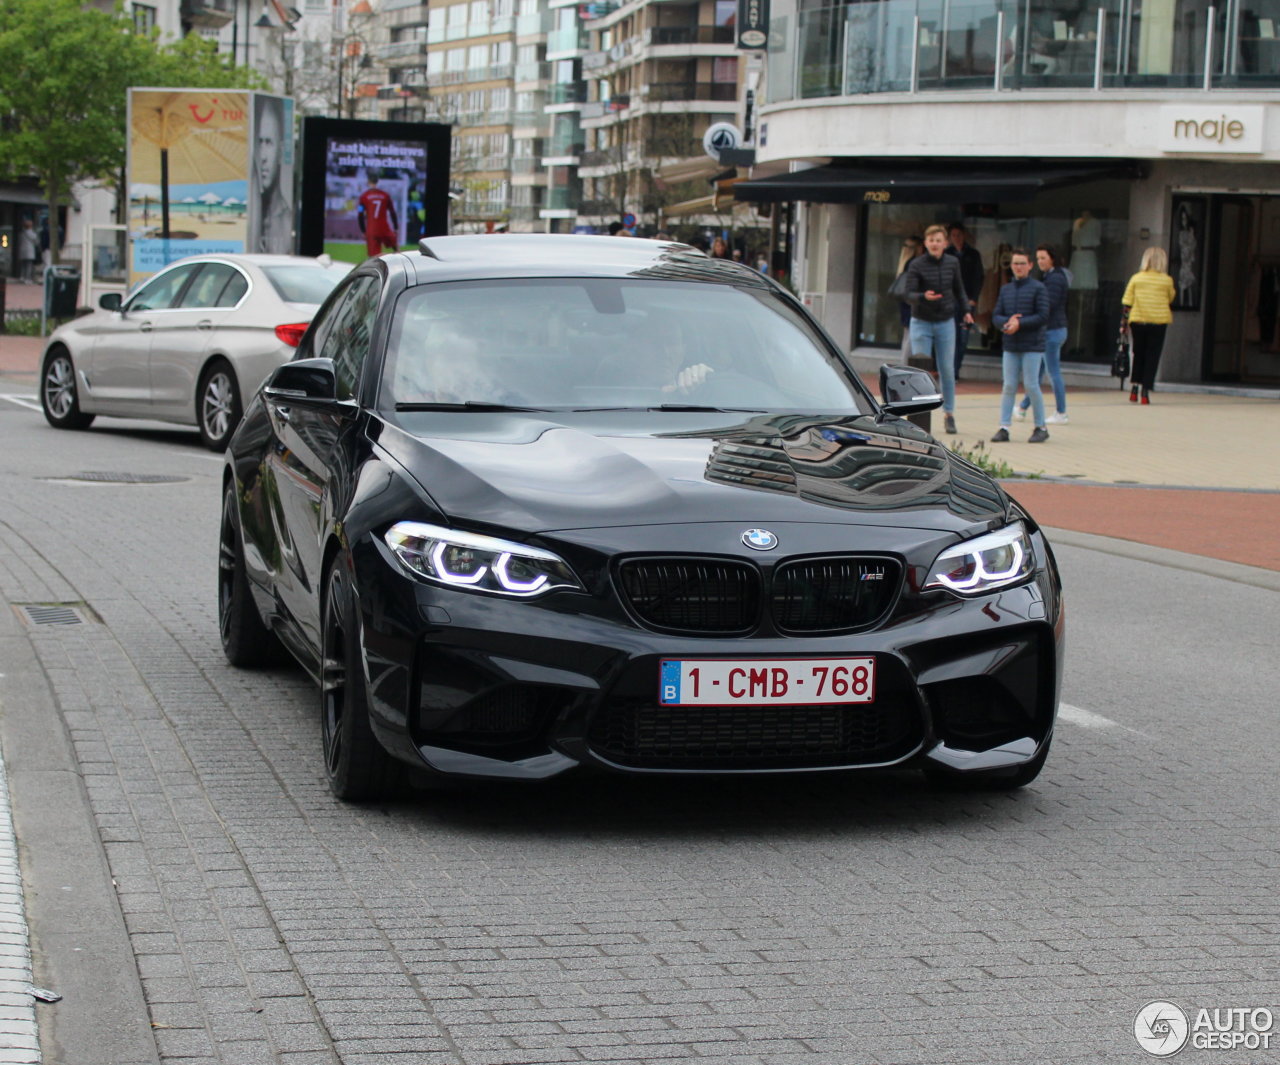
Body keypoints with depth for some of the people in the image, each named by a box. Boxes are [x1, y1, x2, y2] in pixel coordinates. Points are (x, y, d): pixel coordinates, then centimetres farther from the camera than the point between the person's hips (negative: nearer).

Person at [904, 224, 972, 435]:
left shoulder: (952, 263, 0)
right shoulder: (916, 265, -10)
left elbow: (959, 289, 14)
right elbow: (908, 295, -15)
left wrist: (966, 310, 10)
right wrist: (924, 296, -34)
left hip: (946, 322, 2)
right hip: (921, 322, -2)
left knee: (947, 370, 5)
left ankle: (949, 413, 15)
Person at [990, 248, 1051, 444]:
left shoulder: (1038, 288, -4)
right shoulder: (1006, 290, 12)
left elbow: (1043, 316, -10)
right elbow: (995, 316, 10)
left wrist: (1019, 323, -16)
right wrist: (1006, 323, -12)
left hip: (1032, 346, -5)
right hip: (1010, 347, 5)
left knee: (1031, 385, -4)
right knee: (1009, 386, 2)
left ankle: (1041, 428, 6)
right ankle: (1004, 428, 2)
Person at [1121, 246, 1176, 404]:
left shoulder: (1136, 278, 0)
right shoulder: (1167, 281, -4)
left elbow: (1127, 302, -1)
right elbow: (1171, 300, 8)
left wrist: (1124, 323, 4)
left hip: (1137, 321, 2)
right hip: (1158, 321, -2)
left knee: (1138, 354, 18)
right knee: (1152, 357, 4)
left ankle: (1135, 387, 10)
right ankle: (1146, 391, -2)